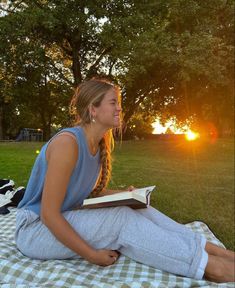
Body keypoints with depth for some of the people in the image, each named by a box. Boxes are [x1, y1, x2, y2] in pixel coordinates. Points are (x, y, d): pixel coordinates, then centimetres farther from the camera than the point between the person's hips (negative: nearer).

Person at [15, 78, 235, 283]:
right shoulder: (68, 142, -26)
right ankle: (209, 265, -18)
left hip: (66, 220, 7)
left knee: (137, 209, -11)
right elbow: (48, 214, -26)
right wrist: (92, 255, -23)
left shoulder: (99, 145, 0)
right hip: (36, 229, -7)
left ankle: (214, 250, -9)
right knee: (122, 220, -24)